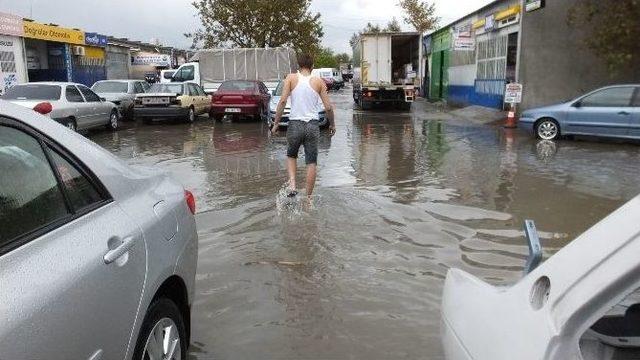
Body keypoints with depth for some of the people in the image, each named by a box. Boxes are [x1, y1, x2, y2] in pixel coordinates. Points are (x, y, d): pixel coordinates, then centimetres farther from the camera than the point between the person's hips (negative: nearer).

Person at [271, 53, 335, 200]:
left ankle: (292, 185, 2)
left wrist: (276, 122, -3)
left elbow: (283, 101, -9)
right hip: (313, 125, 0)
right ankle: (308, 197, 10)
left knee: (291, 156, 23)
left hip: (295, 124, 0)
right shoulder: (318, 81, 4)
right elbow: (328, 107, 2)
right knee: (311, 163, 7)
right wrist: (332, 124, 16)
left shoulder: (291, 78, 1)